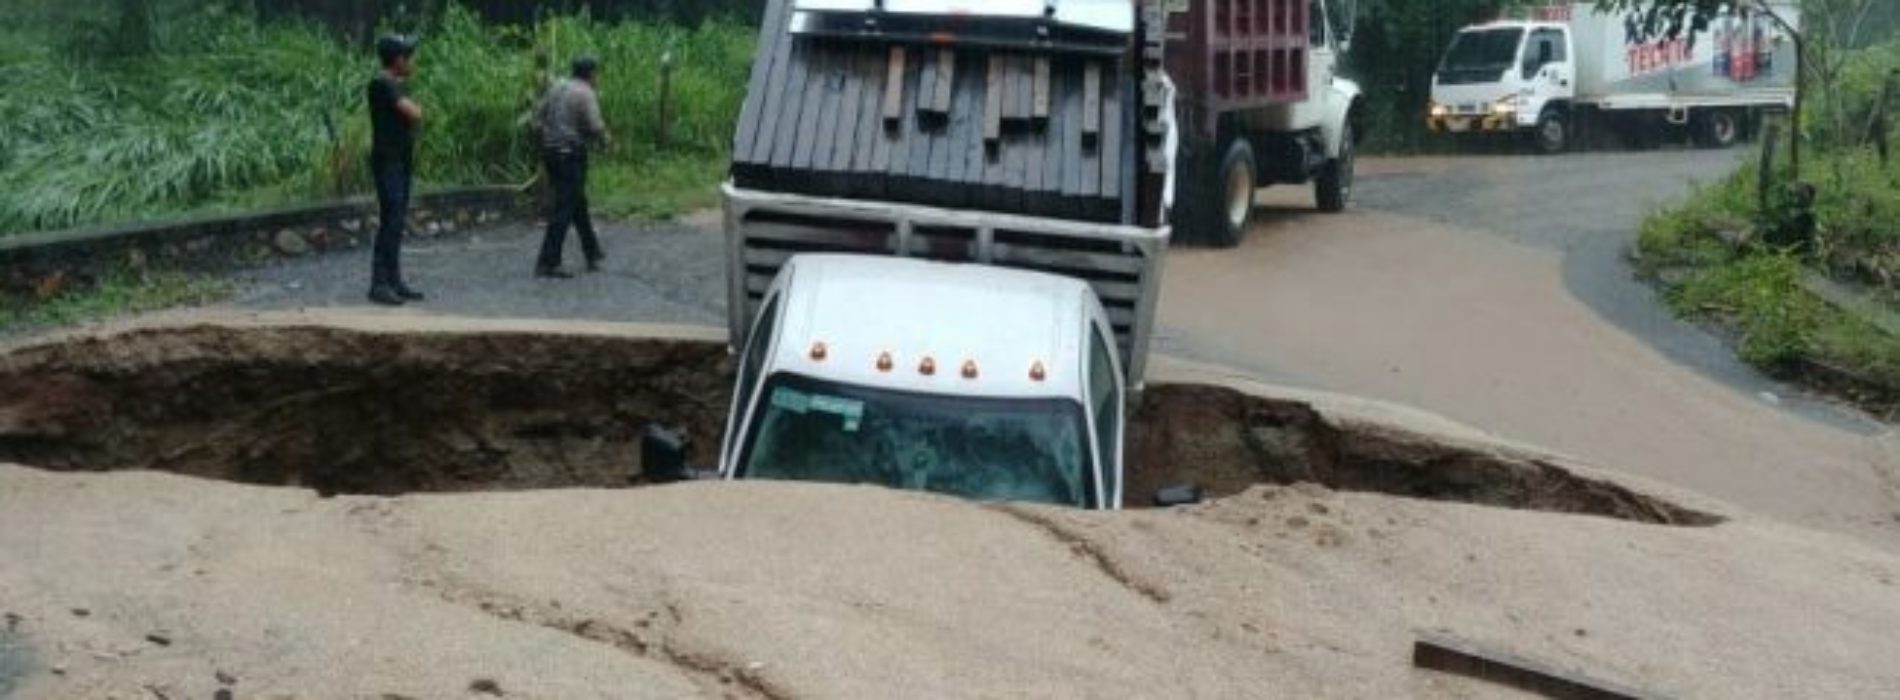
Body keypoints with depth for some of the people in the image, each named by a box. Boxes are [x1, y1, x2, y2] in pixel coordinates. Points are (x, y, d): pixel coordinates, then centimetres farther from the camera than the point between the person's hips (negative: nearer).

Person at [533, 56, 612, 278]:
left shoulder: (556, 88, 11)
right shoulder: (586, 94, -11)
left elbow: (541, 114, 14)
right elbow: (595, 125, -19)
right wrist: (605, 140, 0)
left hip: (550, 150, 8)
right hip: (571, 155, -8)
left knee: (578, 203, 20)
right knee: (564, 209, -6)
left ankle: (592, 252, 31)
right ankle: (548, 263, -9)